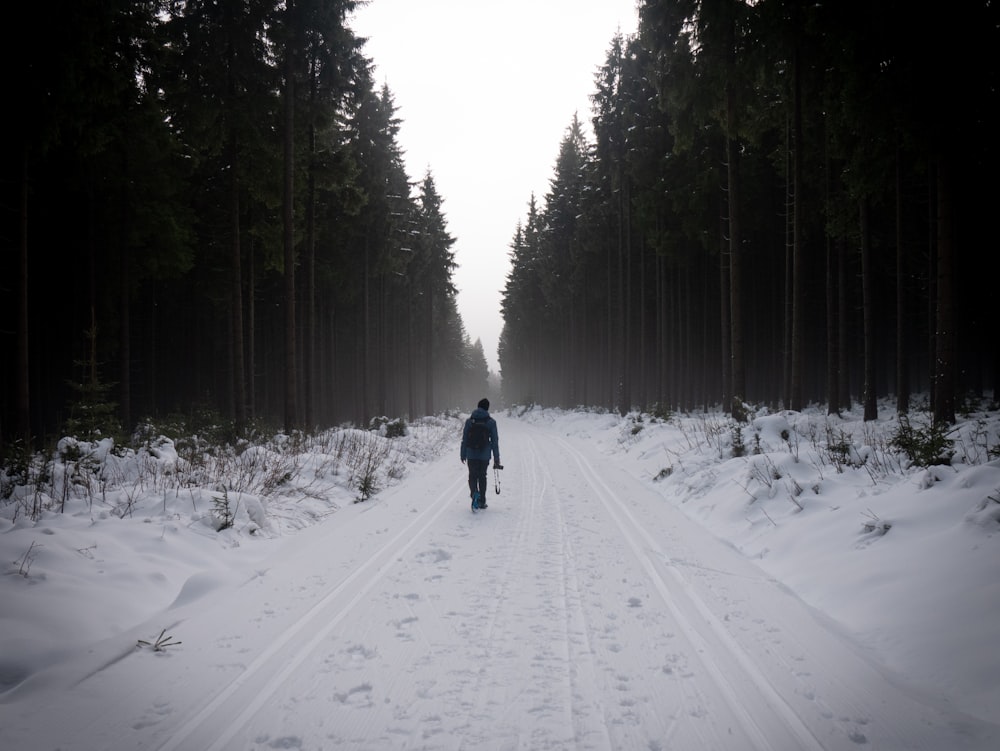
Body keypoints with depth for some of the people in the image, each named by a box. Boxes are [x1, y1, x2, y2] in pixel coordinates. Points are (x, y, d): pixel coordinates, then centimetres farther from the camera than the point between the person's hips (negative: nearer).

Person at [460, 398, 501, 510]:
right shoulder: (491, 422, -3)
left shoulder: (469, 421, 1)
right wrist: (496, 458, 4)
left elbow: (464, 439, 2)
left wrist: (463, 455, 8)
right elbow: (495, 441, -1)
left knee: (472, 476, 8)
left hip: (471, 454, 0)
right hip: (485, 455, 0)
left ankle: (474, 492, -21)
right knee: (482, 476, 13)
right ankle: (482, 501, 16)